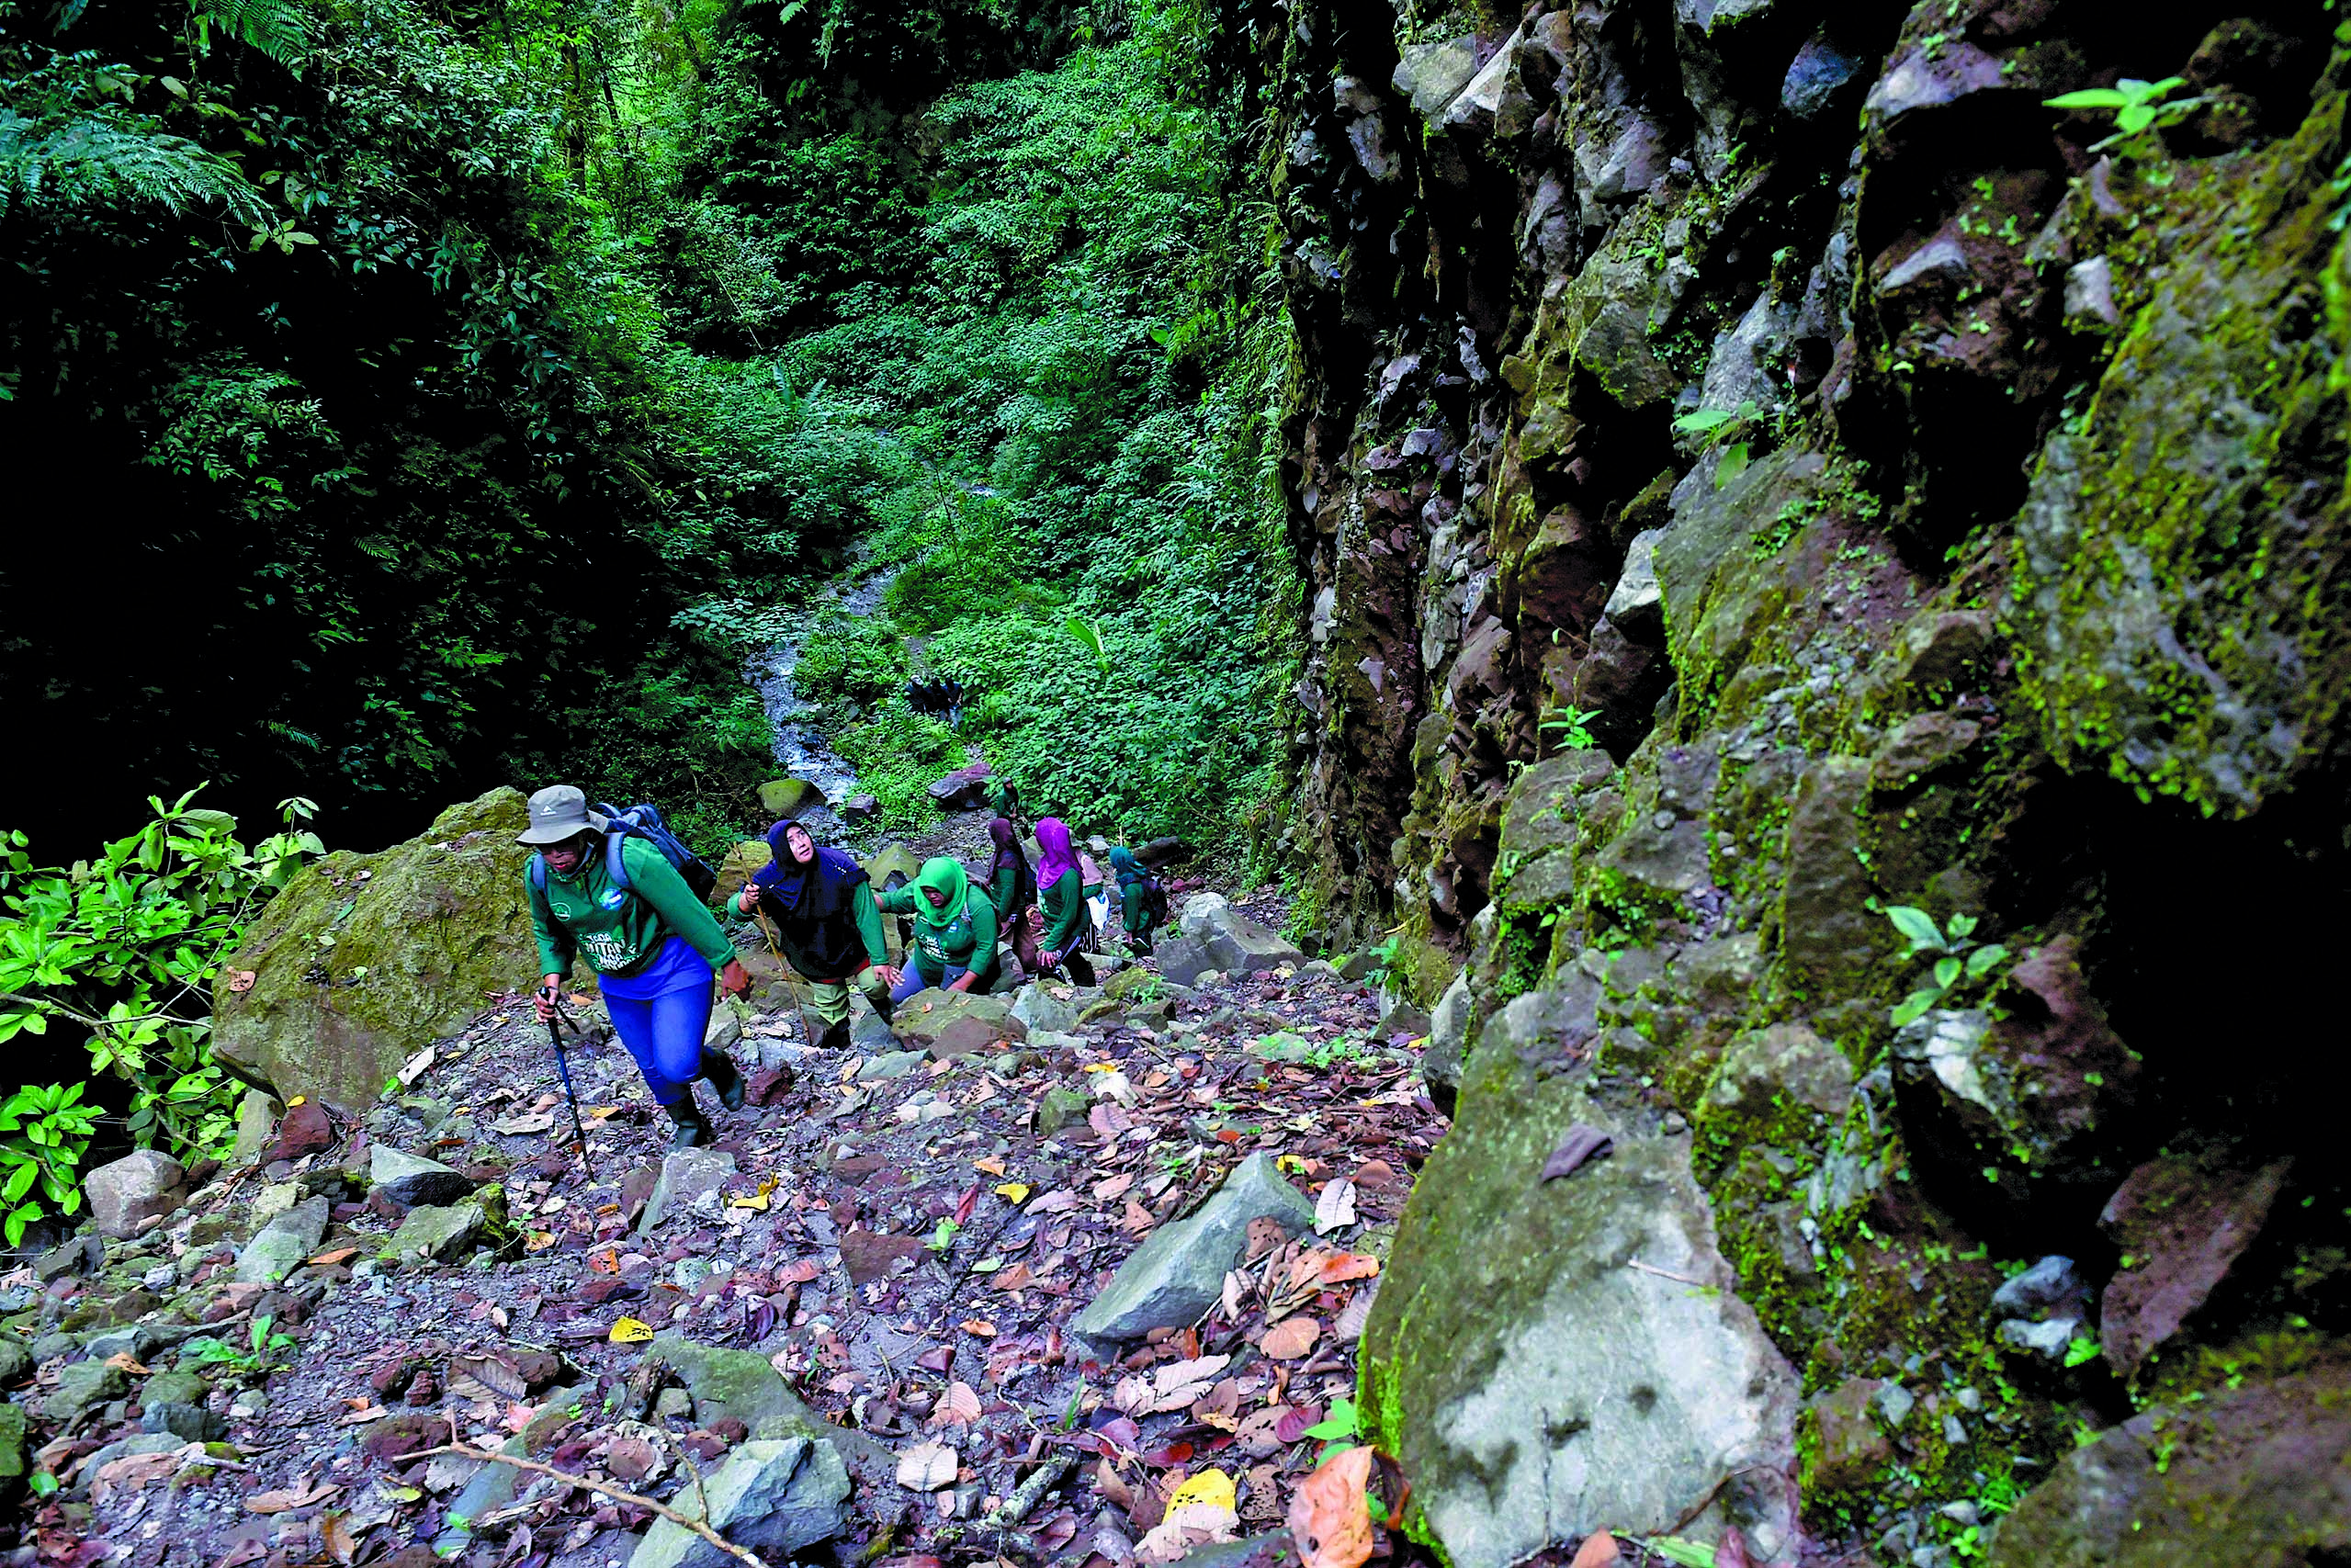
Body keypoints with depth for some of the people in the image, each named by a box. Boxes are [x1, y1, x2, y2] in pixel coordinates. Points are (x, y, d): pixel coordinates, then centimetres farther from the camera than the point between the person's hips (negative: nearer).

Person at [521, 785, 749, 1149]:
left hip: (674, 969, -6)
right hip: (618, 984, 6)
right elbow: (549, 932, 8)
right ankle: (689, 1126, 45)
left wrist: (727, 963, -15)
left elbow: (688, 912, -23)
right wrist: (552, 977, -10)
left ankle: (718, 1066, 23)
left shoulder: (631, 858, -32)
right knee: (652, 1067, 17)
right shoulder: (537, 876, -13)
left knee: (676, 1066, -13)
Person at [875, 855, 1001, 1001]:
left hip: (960, 971, -5)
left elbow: (986, 948, -25)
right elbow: (892, 900, 1)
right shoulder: (917, 890, -15)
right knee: (897, 996, 10)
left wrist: (963, 984, -26)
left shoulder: (978, 906, -29)